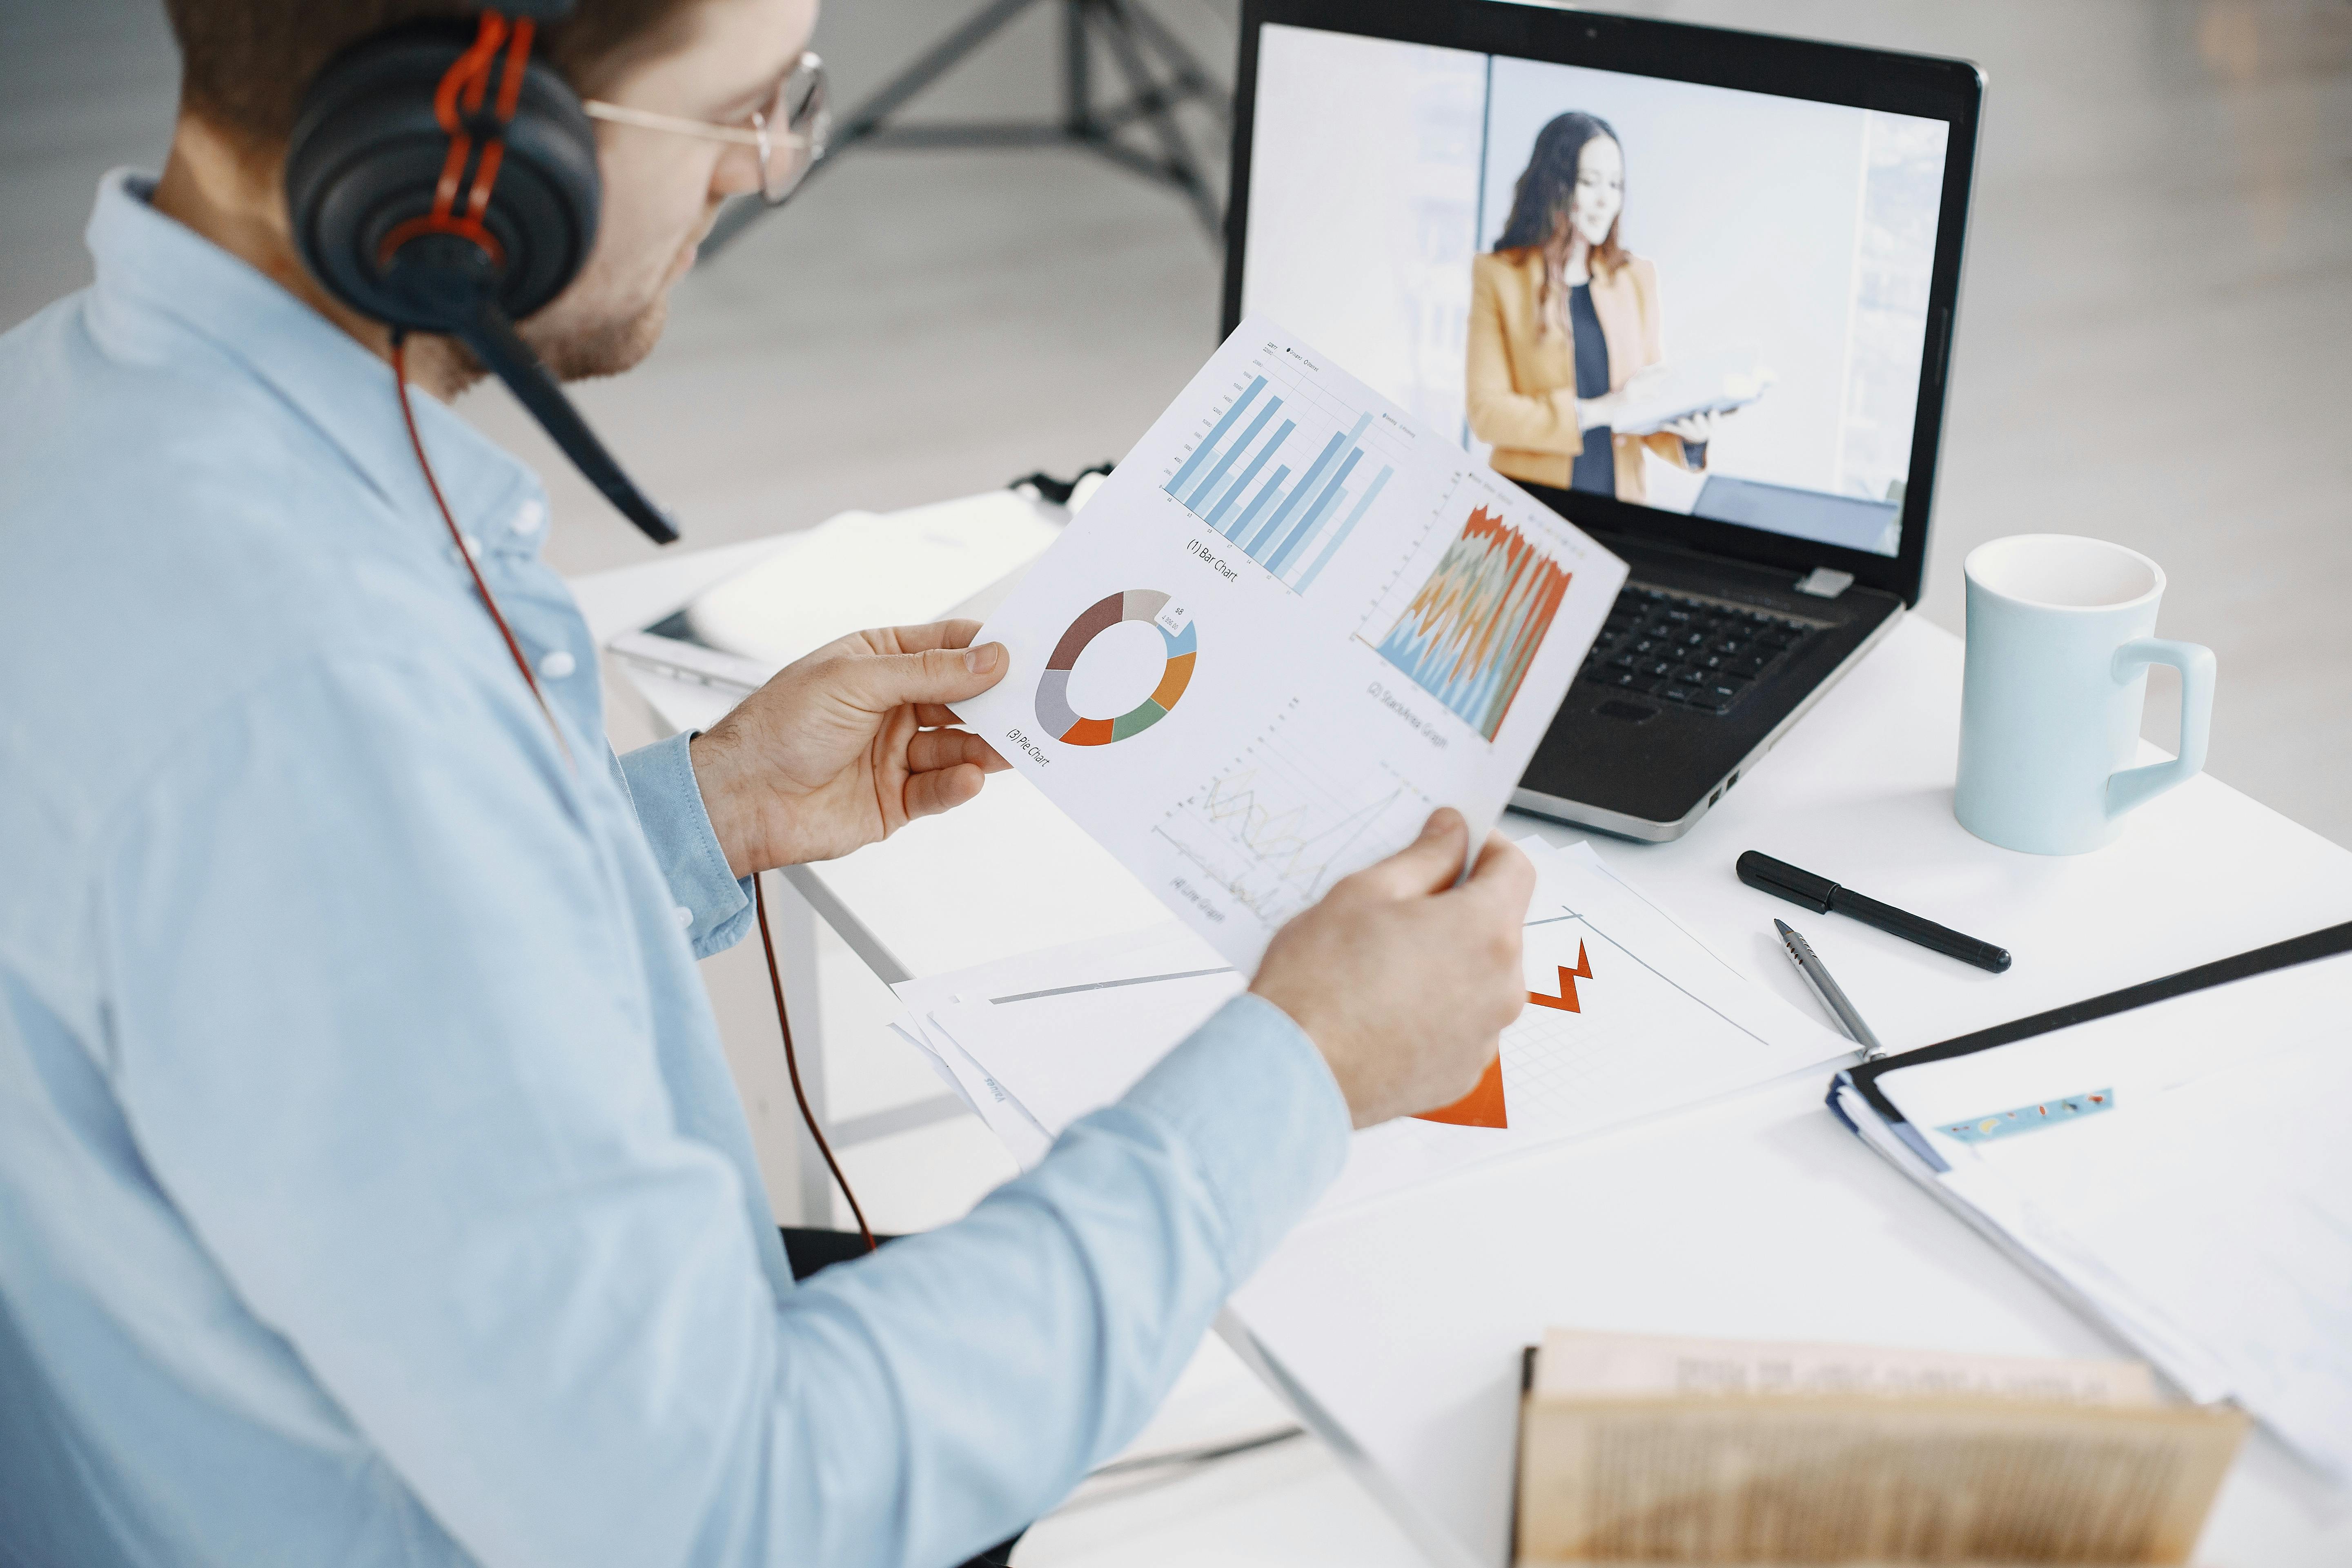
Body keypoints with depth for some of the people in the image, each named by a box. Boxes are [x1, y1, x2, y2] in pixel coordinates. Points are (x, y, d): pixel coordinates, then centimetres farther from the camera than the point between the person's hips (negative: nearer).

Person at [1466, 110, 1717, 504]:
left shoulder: (1637, 277, 14)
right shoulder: (1498, 276, 3)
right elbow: (1486, 411, -4)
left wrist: (1686, 432, -8)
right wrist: (1593, 412, -11)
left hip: (1620, 497, 5)